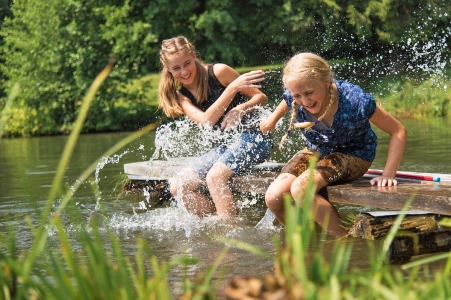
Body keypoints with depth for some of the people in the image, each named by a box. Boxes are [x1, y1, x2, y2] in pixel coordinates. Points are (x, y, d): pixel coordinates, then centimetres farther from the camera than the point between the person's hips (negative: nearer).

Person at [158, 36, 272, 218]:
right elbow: (206, 121, -15)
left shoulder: (219, 72, -8)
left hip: (253, 137, -6)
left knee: (215, 176, -32)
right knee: (178, 187, -8)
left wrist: (240, 110, -23)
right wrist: (232, 89, -23)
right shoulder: (181, 96, 5)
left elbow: (262, 99, -3)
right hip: (226, 144, 7)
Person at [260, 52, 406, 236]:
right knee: (273, 198, -17)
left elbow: (398, 131, -23)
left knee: (300, 189, -32)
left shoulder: (355, 101, -34)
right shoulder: (293, 99, -21)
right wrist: (272, 119, 25)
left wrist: (388, 174, -31)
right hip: (316, 151, 5)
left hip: (353, 156, -5)